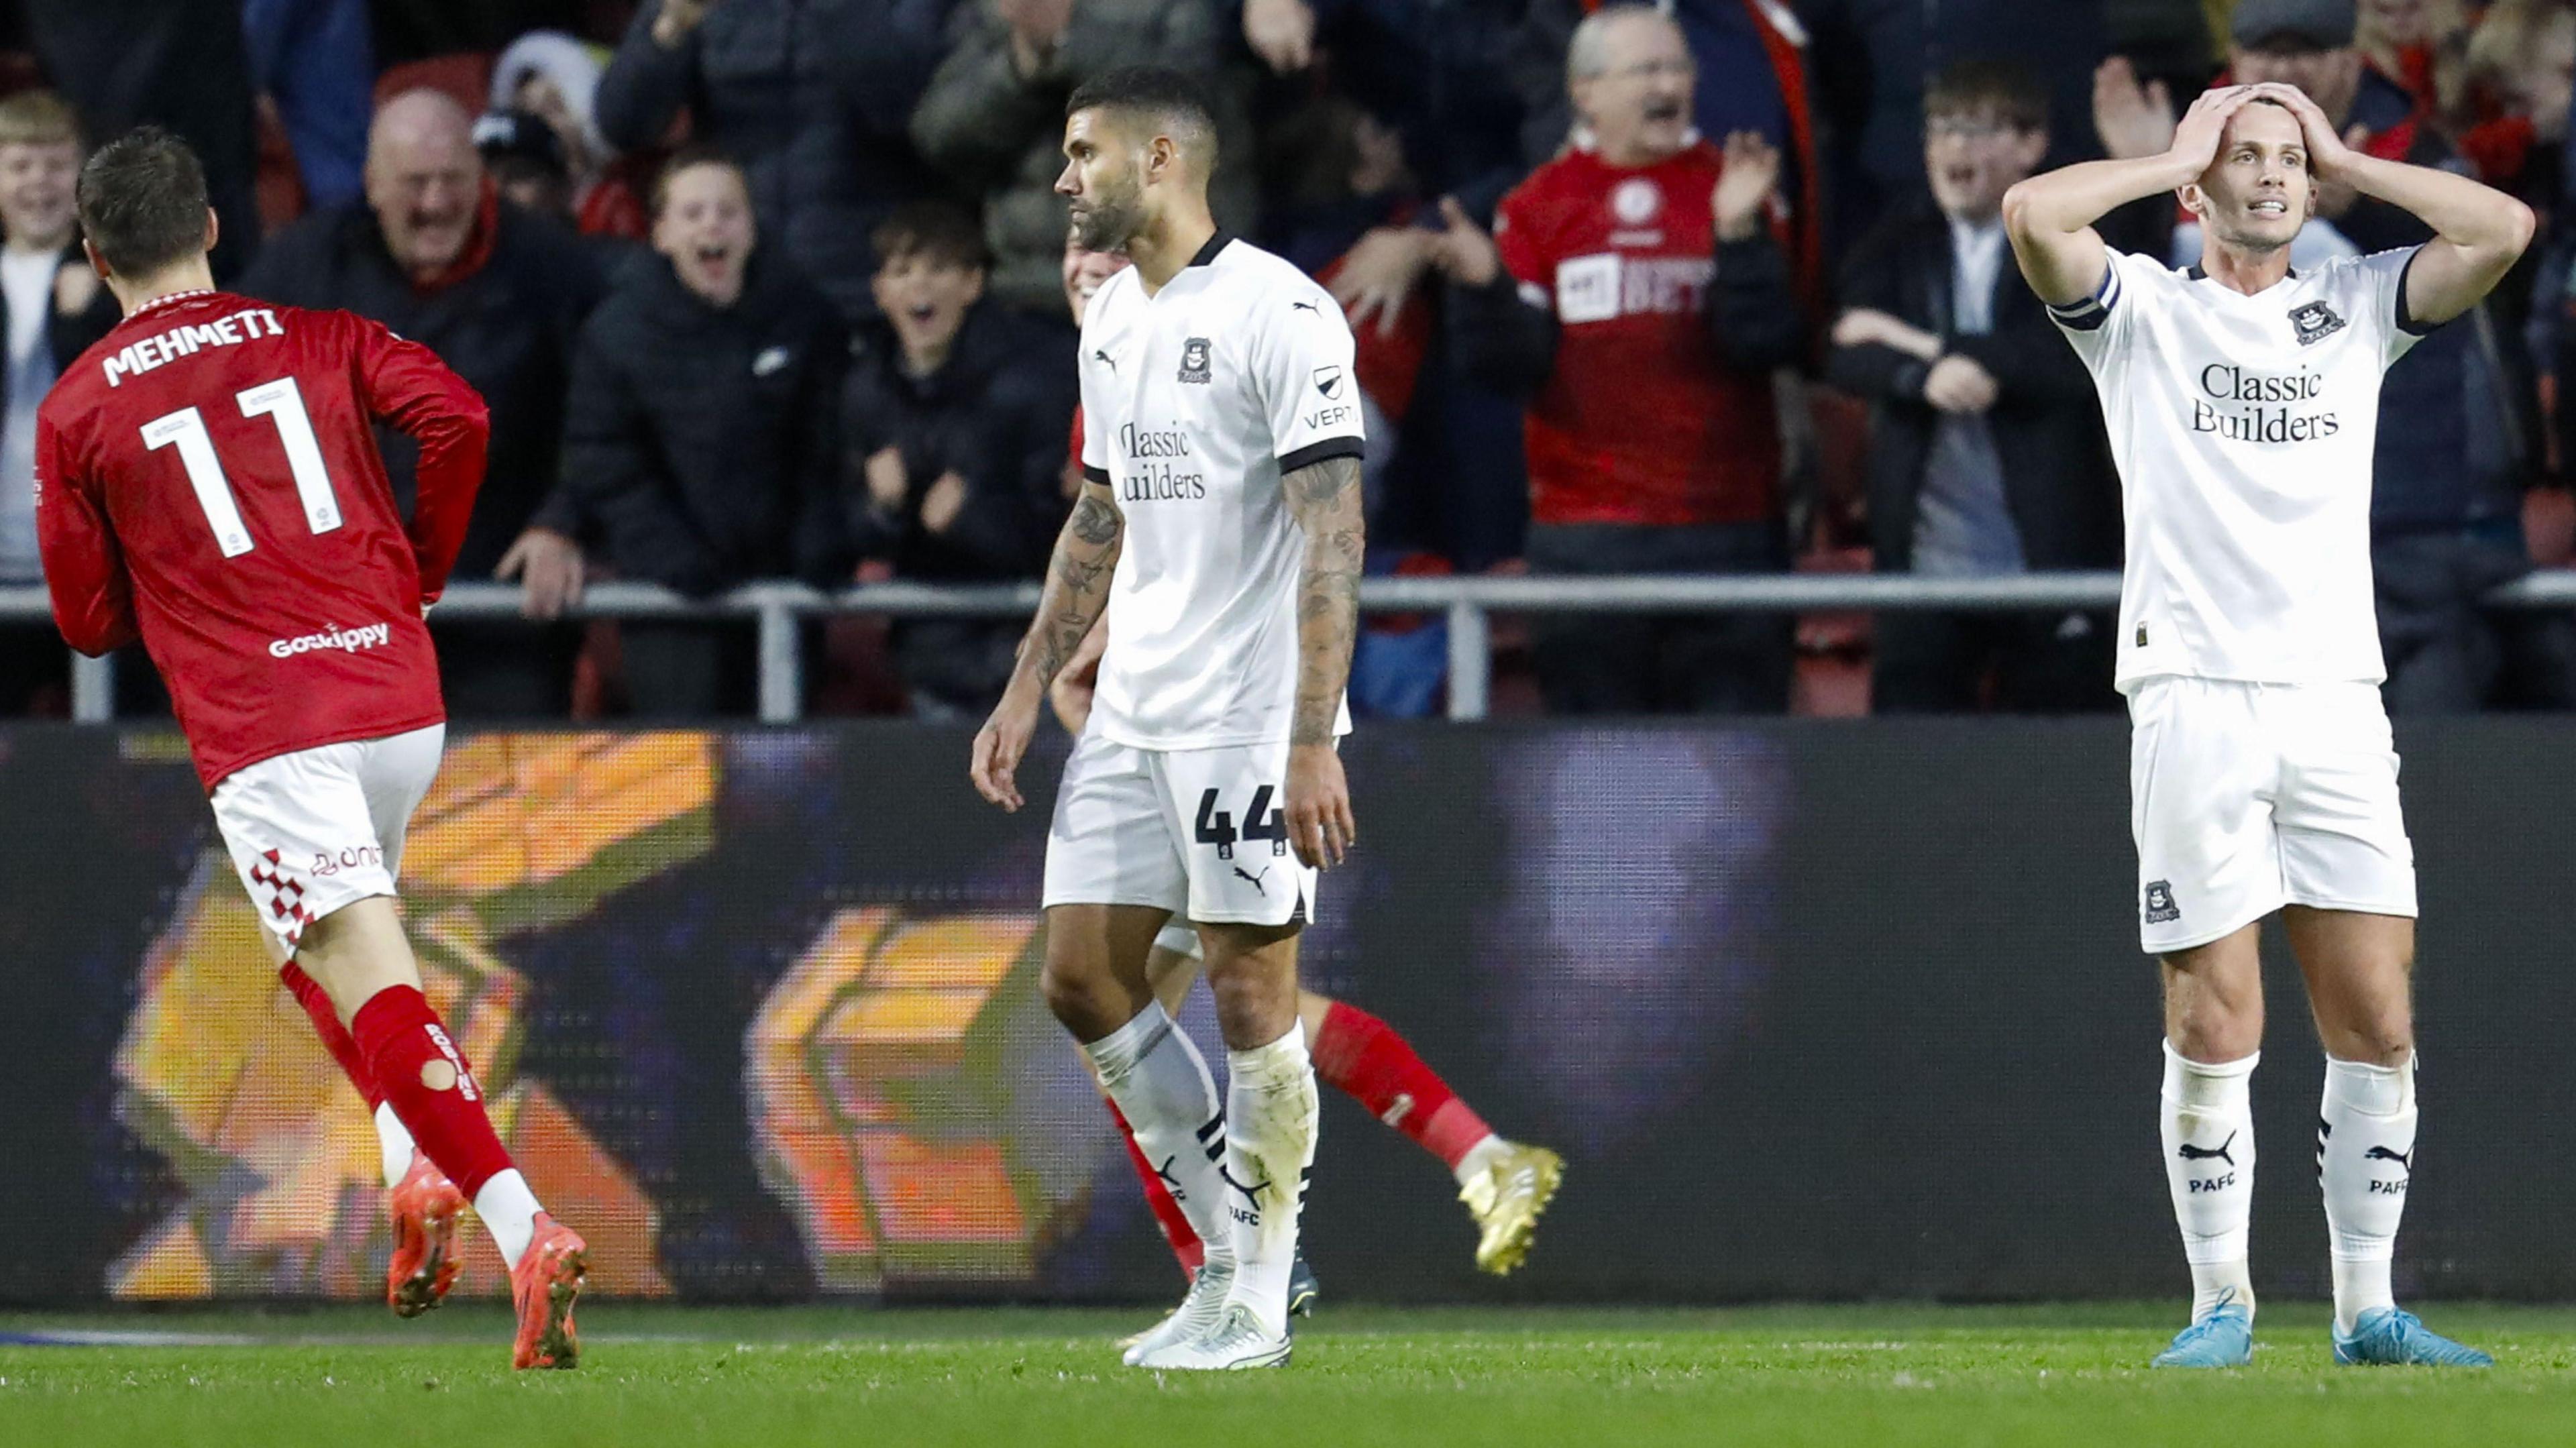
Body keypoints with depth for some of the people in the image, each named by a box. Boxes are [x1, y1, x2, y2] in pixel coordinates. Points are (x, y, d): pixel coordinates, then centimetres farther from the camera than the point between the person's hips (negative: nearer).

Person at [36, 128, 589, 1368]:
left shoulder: (76, 411, 6)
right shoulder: (318, 341, 12)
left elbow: (87, 621, 8)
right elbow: (456, 419, -4)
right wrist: (420, 571, 11)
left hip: (262, 733, -4)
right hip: (400, 696, 4)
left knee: (374, 988, -11)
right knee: (315, 946, 28)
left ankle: (521, 1229, -28)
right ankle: (417, 1170, 10)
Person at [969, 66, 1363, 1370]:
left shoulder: (1279, 314, -14)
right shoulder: (1112, 319, 14)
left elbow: (1333, 535, -17)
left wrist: (1313, 743, -22)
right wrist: (1027, 690, 19)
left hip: (1249, 720, -9)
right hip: (1132, 714, 9)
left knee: (1250, 994, -5)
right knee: (1081, 977, 5)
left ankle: (1258, 1304, 5)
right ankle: (1230, 1252, 16)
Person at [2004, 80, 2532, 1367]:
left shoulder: (2357, 308, 17)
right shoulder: (2142, 309, 8)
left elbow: (2503, 229, 4)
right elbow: (2032, 212, -10)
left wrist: (2342, 161, 10)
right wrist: (2178, 158, 4)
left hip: (2337, 702, 3)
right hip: (2195, 703, -3)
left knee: (2378, 1028, -1)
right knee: (2215, 1032, -5)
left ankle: (2368, 1311, 6)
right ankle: (2221, 1307, 4)